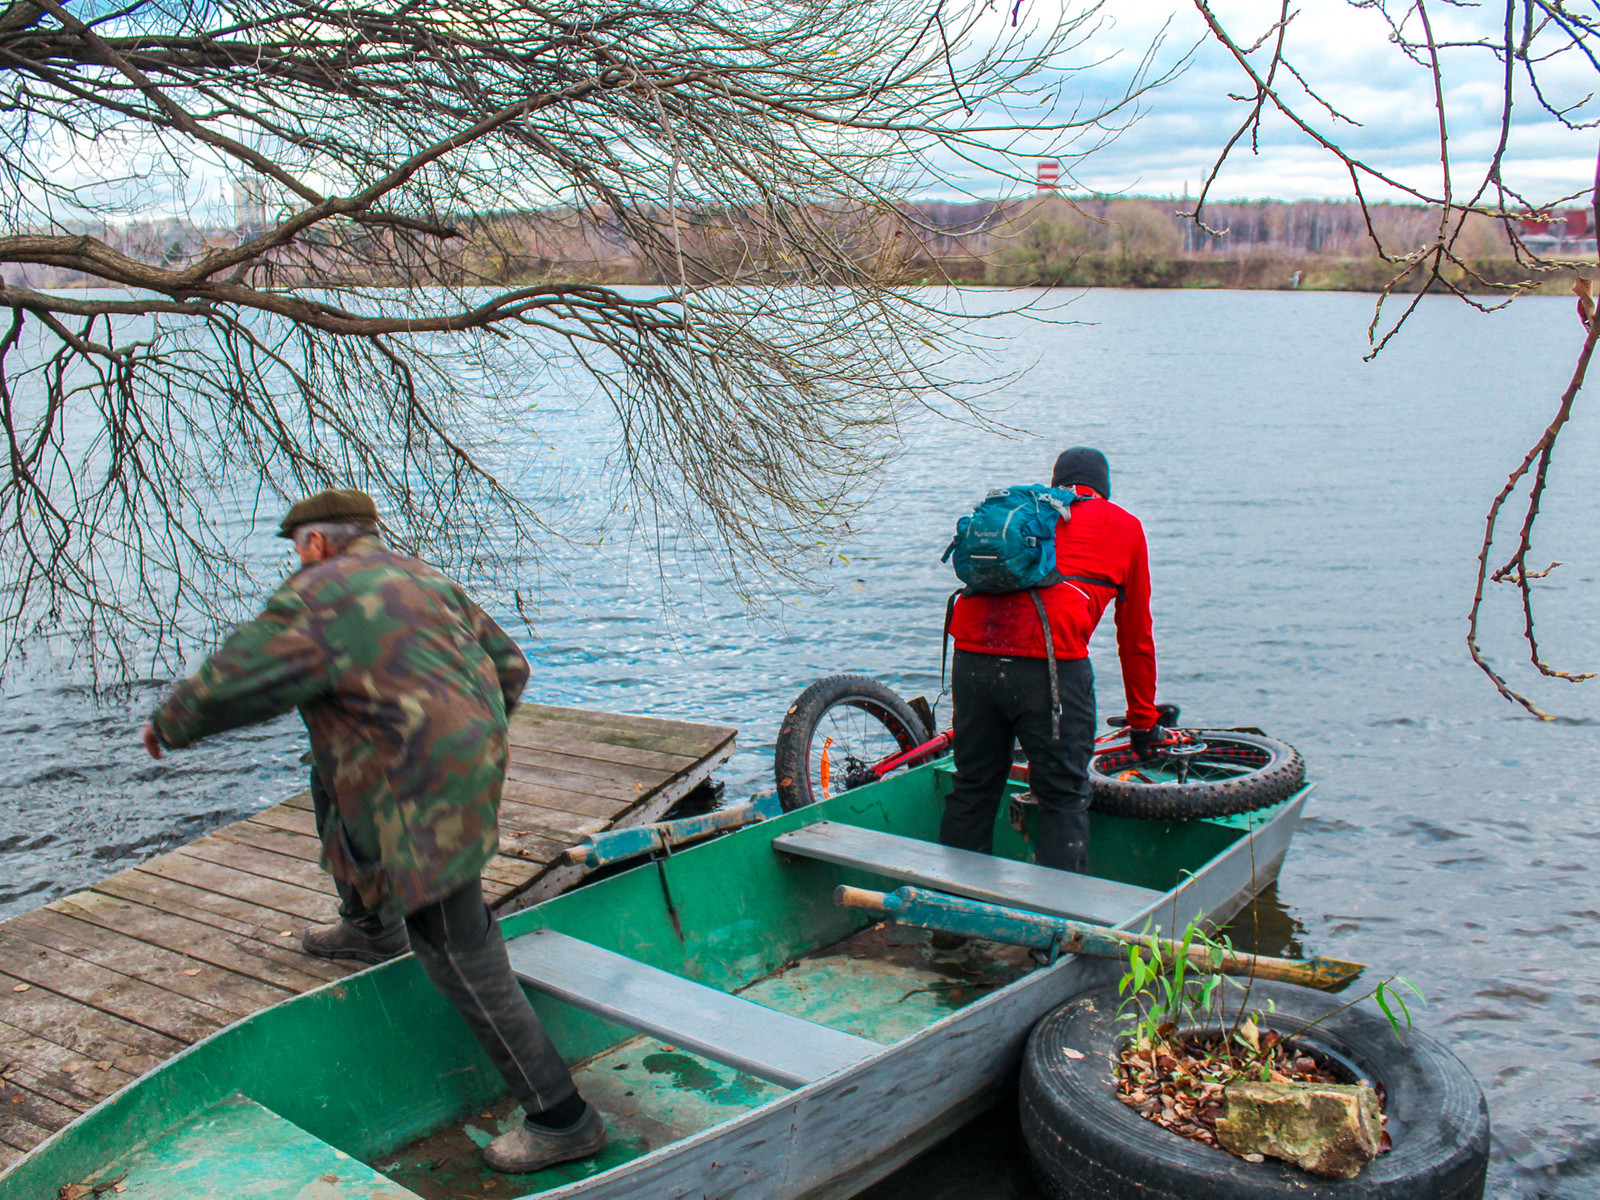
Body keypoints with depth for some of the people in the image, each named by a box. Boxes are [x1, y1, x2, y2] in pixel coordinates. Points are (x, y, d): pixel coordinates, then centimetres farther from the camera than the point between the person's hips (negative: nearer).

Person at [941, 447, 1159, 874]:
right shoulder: (1124, 525, 21)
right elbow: (1136, 638, 26)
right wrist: (1143, 721, 36)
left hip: (972, 652, 4)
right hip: (1050, 661, -4)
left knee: (972, 789, 16)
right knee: (1064, 798, 7)